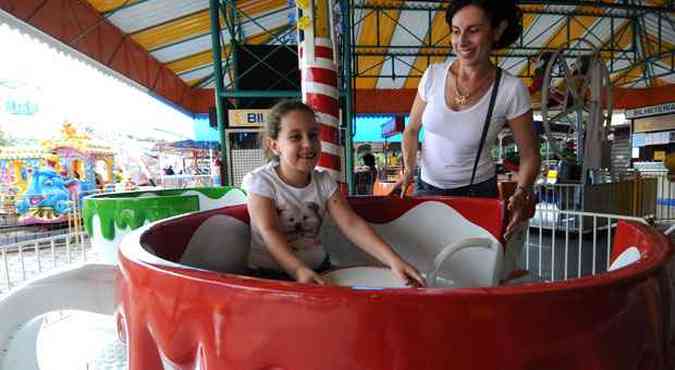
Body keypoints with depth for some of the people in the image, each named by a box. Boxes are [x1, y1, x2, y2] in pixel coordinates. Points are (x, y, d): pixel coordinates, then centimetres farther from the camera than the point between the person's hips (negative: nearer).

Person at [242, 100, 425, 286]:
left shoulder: (324, 181, -2)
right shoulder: (260, 182, -12)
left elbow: (351, 224, -12)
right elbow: (269, 232, -22)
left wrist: (392, 259, -25)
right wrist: (299, 270, -39)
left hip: (319, 267, 4)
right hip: (271, 272, -3)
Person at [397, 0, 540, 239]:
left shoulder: (511, 90, -15)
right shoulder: (433, 75, -9)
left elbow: (530, 155, -7)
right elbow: (411, 130, 3)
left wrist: (522, 194, -24)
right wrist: (409, 170, -12)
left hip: (477, 192, -2)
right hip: (426, 186, 2)